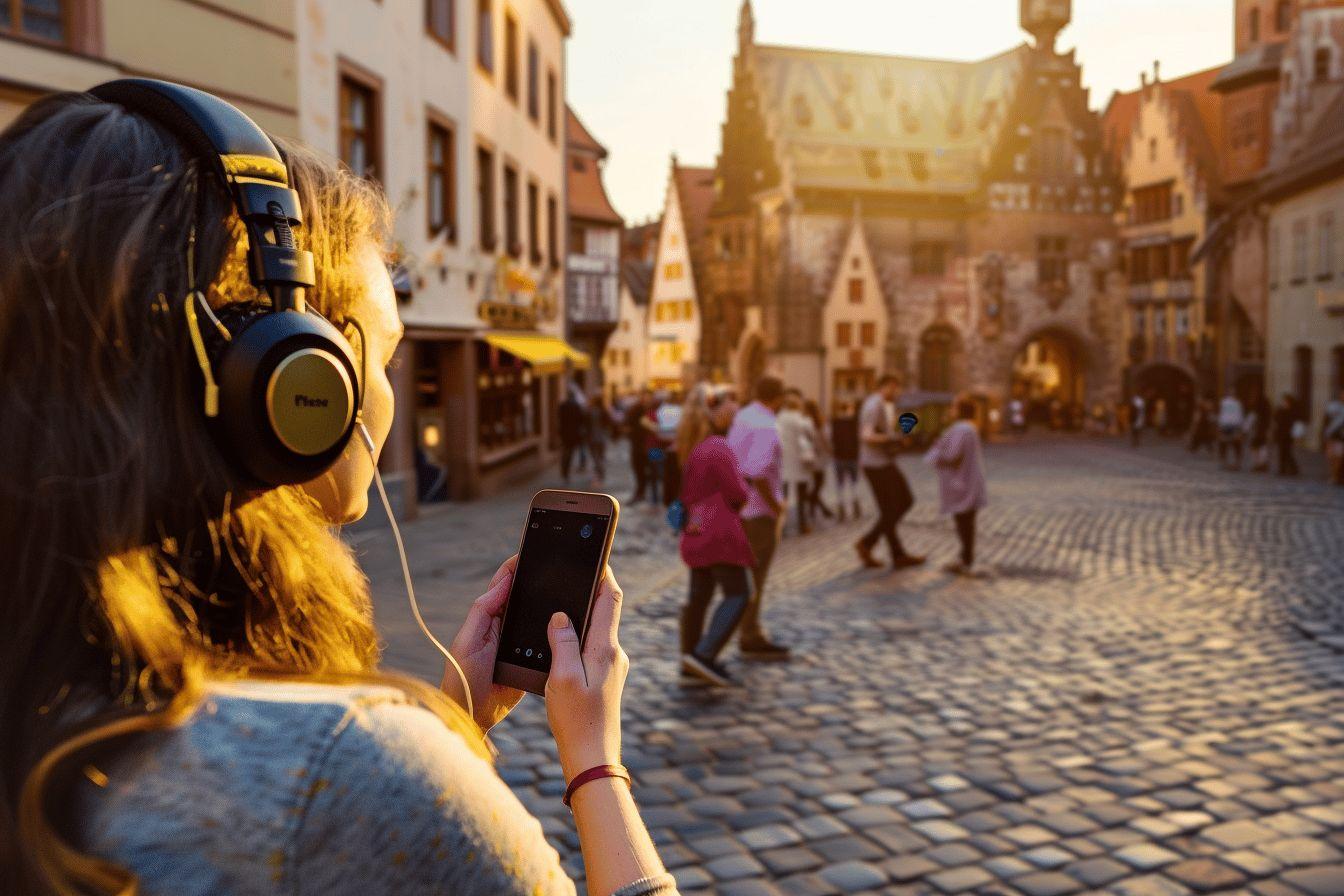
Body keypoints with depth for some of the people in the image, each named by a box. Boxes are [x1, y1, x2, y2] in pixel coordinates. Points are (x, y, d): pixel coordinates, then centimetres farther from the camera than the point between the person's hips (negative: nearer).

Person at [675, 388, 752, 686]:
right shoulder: (718, 448, -17)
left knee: (699, 594, 13)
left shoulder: (690, 447, 12)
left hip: (696, 530, 9)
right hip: (719, 530, -9)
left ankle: (690, 663, 19)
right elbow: (737, 492, -16)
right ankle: (705, 654, -14)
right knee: (737, 594, -5)